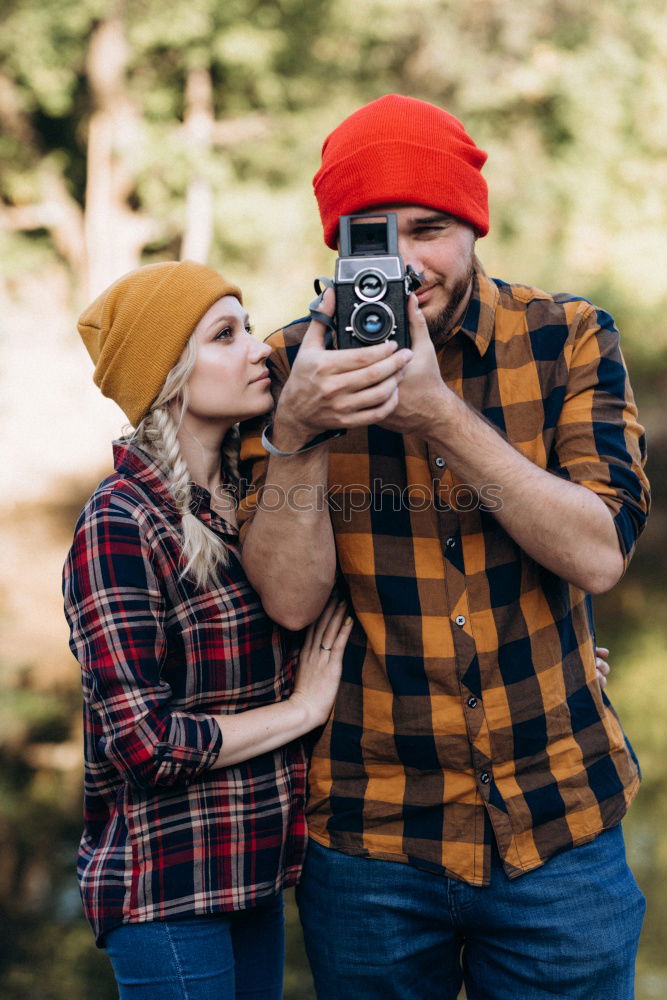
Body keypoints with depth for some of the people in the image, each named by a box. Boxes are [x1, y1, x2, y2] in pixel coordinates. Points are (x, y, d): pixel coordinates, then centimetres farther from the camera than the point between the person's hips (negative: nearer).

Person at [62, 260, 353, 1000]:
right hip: (168, 888, -7)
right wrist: (302, 708, -10)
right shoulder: (120, 525, -17)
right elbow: (143, 743, -20)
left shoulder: (247, 495, 5)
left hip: (255, 869, 7)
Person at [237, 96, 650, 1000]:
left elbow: (600, 553, -14)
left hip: (559, 825, 0)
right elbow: (291, 600, -10)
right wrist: (296, 432, -25)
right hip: (368, 835, 0)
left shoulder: (568, 338, -3)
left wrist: (438, 416, -23)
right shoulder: (290, 368, -3)